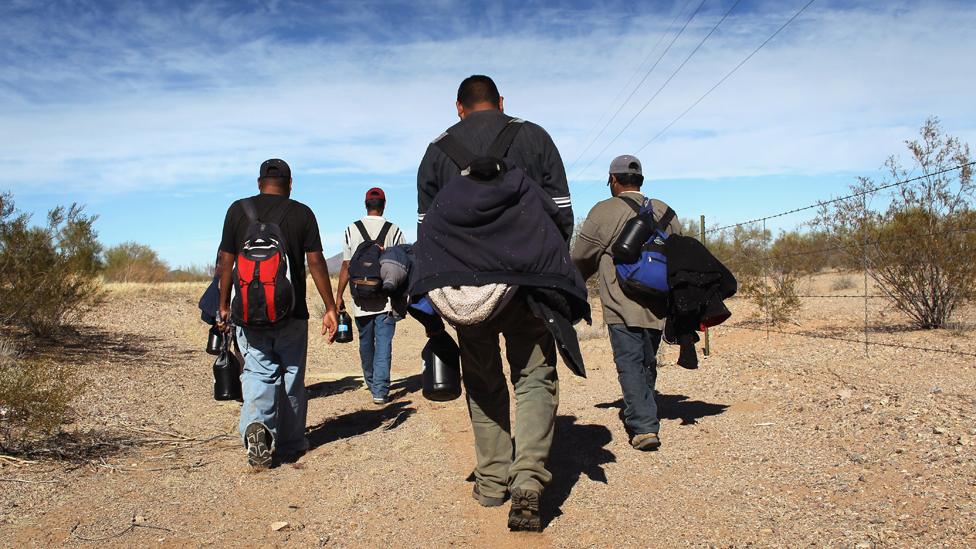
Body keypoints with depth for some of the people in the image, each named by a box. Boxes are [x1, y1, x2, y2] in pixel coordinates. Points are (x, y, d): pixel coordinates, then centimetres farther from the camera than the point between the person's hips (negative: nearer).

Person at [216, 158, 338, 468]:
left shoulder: (238, 210, 3)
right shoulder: (301, 213, -1)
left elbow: (226, 261, 2)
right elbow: (316, 262, -5)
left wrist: (224, 306, 11)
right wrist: (330, 308, -1)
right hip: (291, 313, 0)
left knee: (258, 373, 6)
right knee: (291, 378, 11)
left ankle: (256, 425, -20)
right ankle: (290, 445, 19)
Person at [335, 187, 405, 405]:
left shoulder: (352, 230, 1)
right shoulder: (394, 231, -1)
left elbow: (346, 267, 0)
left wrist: (338, 296, 6)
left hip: (361, 299, 2)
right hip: (386, 299, -2)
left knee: (366, 343, 16)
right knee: (383, 344, -1)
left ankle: (371, 383, 33)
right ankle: (380, 391, -6)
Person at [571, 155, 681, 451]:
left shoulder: (604, 211, -5)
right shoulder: (663, 211, 12)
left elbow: (581, 258, 0)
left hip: (622, 306, -6)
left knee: (630, 363, -5)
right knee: (648, 362, 17)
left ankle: (644, 426, -13)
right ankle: (638, 414, 32)